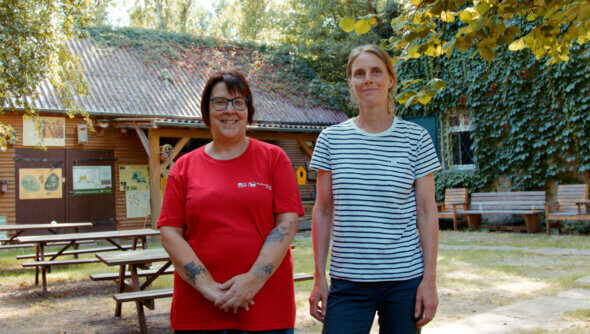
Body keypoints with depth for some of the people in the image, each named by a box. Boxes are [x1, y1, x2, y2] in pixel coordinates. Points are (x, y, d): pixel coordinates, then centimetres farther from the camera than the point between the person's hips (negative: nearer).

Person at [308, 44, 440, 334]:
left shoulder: (415, 138, 1)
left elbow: (426, 212, 1)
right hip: (347, 281, 1)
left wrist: (430, 278, -3)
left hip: (404, 280, 0)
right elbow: (323, 212, 5)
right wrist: (319, 277, 4)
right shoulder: (331, 139, 2)